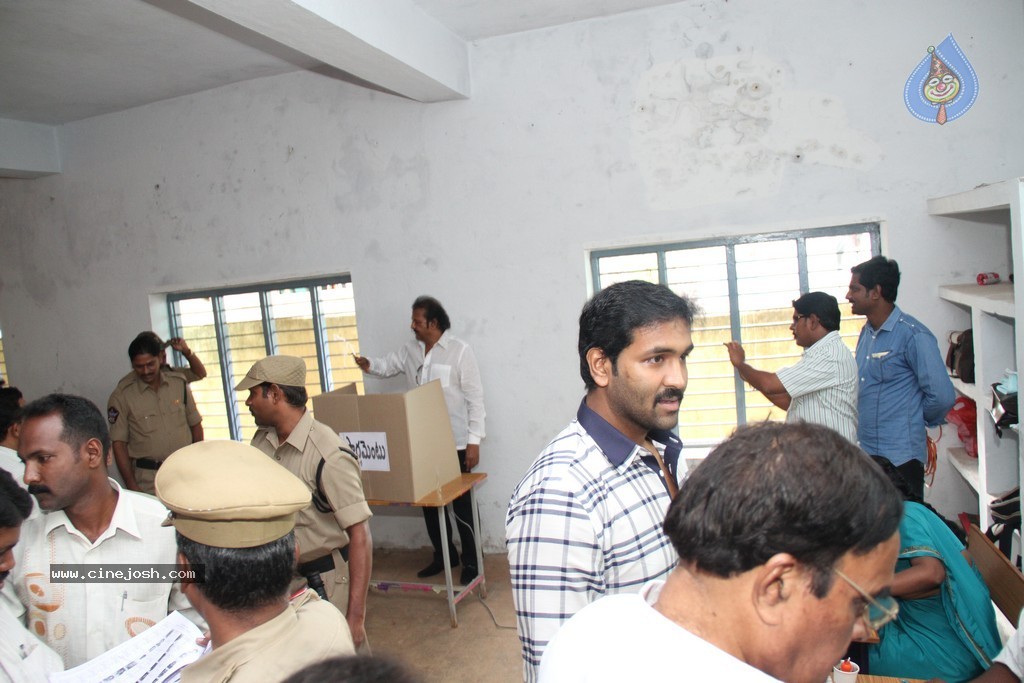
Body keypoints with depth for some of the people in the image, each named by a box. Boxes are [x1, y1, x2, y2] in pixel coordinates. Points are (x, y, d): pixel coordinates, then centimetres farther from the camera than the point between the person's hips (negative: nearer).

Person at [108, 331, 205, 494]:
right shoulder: (121, 395, -6)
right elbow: (119, 444, -5)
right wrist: (131, 486, -9)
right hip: (149, 479, -3)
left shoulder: (179, 382, 2)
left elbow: (195, 424, 10)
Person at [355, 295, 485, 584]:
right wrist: (370, 365, -10)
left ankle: (471, 561, 20)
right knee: (428, 501, 16)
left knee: (462, 504, 4)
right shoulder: (410, 350, 7)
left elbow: (475, 398, -11)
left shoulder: (460, 351, -11)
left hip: (456, 443, -6)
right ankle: (443, 554, 33)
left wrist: (474, 441, -14)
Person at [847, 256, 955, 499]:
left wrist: (918, 421, 0)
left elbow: (942, 396, -16)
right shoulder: (866, 333, 11)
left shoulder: (913, 335, -14)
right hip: (865, 452, 8)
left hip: (900, 458, -8)